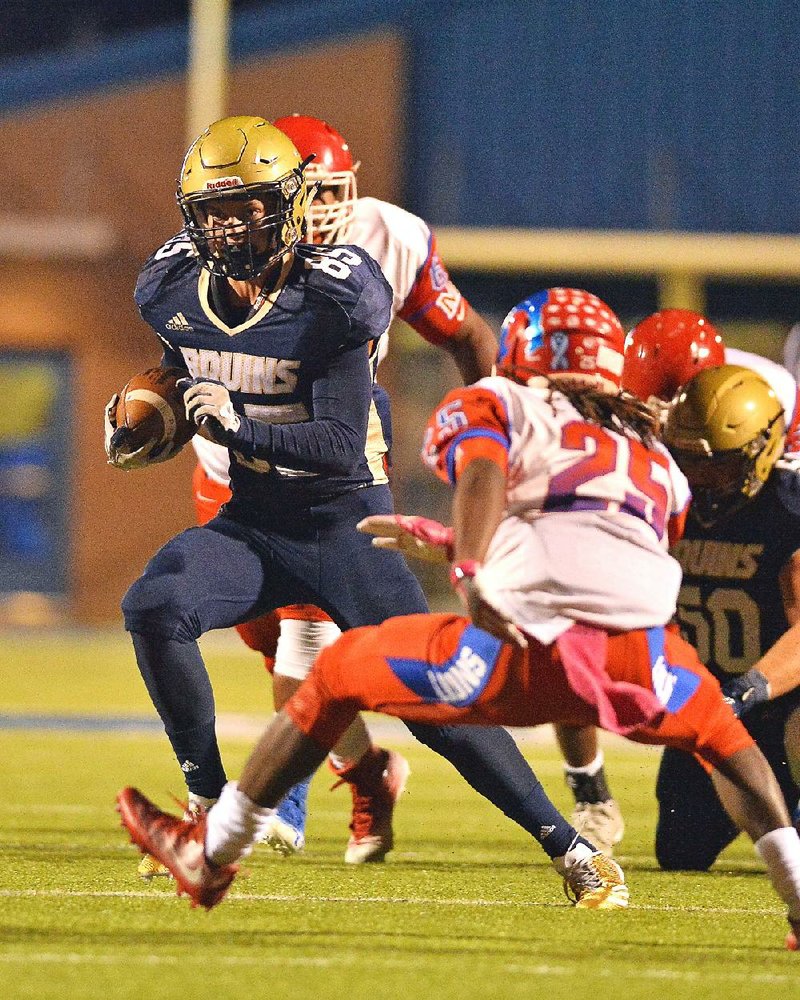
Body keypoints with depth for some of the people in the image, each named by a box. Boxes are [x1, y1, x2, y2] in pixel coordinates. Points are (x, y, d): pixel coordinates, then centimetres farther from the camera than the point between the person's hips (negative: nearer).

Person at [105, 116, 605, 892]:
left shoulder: (329, 302, -19)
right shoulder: (177, 291, -1)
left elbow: (345, 446, -24)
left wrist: (239, 427, -32)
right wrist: (146, 434, 2)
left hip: (345, 522, -4)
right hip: (251, 522, 5)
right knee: (154, 608, -24)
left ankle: (565, 842, -2)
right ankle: (211, 805, -11)